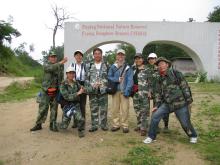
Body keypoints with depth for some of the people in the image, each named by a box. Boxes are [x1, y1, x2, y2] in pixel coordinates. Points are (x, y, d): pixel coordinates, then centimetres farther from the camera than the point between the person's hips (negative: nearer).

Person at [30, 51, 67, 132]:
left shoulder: (60, 67, 12)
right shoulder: (46, 66, -1)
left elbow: (61, 78, 16)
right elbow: (52, 68, -24)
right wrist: (61, 62, -35)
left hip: (55, 92, 3)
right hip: (46, 91, -3)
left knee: (54, 109, 6)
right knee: (43, 108, 1)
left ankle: (52, 125, 16)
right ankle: (38, 124, 14)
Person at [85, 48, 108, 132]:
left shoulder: (105, 65, 6)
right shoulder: (89, 66, 10)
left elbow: (107, 78, 3)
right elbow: (87, 78, 6)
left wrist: (100, 83, -11)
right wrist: (92, 85, -8)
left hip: (103, 90, -1)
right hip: (92, 91, 1)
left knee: (103, 108, 4)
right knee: (93, 109, 5)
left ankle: (104, 125, 15)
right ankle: (94, 125, 14)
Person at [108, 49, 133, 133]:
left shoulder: (128, 67, 6)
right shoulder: (113, 66, 12)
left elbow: (130, 80, -2)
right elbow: (109, 77, 7)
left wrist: (127, 90, -13)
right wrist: (117, 79, -9)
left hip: (124, 91, -2)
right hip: (115, 90, 2)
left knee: (125, 109, -3)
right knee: (115, 108, 4)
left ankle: (125, 125, 7)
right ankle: (116, 125, 14)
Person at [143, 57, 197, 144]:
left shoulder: (176, 73, -8)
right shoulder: (160, 79, 9)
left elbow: (185, 87, -9)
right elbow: (158, 93, 13)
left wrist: (189, 100, -11)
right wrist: (157, 105, 6)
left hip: (180, 103, -5)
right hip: (167, 104, 5)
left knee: (185, 123, 4)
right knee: (155, 116, -7)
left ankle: (193, 136, 36)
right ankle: (151, 136, 9)